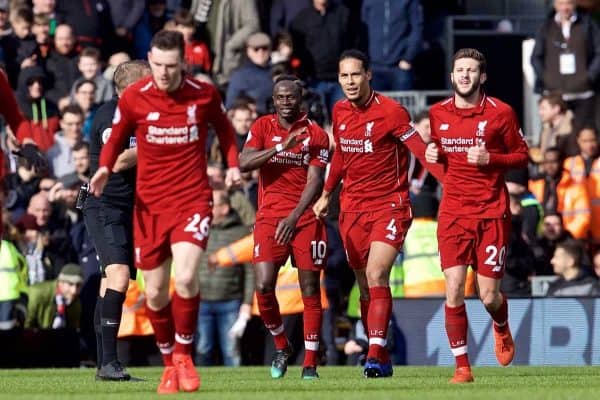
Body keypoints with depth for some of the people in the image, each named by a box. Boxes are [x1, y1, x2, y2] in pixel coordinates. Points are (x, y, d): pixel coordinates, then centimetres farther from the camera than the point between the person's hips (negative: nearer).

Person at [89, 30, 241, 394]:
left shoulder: (204, 94, -4)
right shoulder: (133, 98, -4)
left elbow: (224, 128, 16)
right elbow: (117, 137, 12)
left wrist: (233, 165, 1)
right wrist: (105, 168, -8)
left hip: (193, 198, -2)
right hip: (149, 204, 2)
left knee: (186, 278, -22)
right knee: (155, 293, 4)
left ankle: (184, 354, 0)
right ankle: (169, 363, 25)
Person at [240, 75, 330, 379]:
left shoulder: (316, 135, 1)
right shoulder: (262, 127, 7)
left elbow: (314, 182, -6)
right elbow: (244, 163, -8)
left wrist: (294, 218, -17)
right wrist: (282, 146, -18)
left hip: (305, 218, -1)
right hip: (269, 217, 1)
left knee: (310, 290, -3)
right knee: (263, 287, -11)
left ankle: (310, 363, 2)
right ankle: (281, 345, 13)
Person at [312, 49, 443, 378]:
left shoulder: (391, 111, -12)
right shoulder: (340, 111, 7)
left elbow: (420, 150, -16)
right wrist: (326, 194, 26)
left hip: (389, 205, -6)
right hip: (352, 209, 6)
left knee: (376, 275, -20)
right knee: (365, 286, 7)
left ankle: (376, 355, -25)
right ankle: (381, 358, 16)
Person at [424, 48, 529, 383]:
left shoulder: (501, 113, -4)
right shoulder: (438, 113, 6)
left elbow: (522, 156, 2)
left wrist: (490, 159, -15)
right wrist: (432, 155, 0)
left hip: (492, 213, -2)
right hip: (454, 213, 2)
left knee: (489, 296, -2)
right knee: (454, 290, -10)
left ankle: (502, 329, 35)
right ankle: (462, 365, 0)